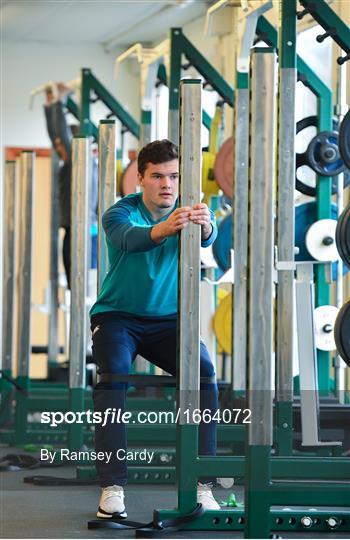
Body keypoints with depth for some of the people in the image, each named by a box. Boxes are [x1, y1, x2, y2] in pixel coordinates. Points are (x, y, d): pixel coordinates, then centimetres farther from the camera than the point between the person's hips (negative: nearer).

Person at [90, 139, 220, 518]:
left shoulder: (188, 211, -8)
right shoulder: (121, 212, -15)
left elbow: (209, 237, -32)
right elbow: (127, 237, -39)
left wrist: (204, 225, -58)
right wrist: (161, 230, -62)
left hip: (169, 319, 2)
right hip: (118, 316, -2)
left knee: (204, 374, -24)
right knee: (113, 376, -30)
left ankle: (202, 486, -21)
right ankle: (112, 488, -29)